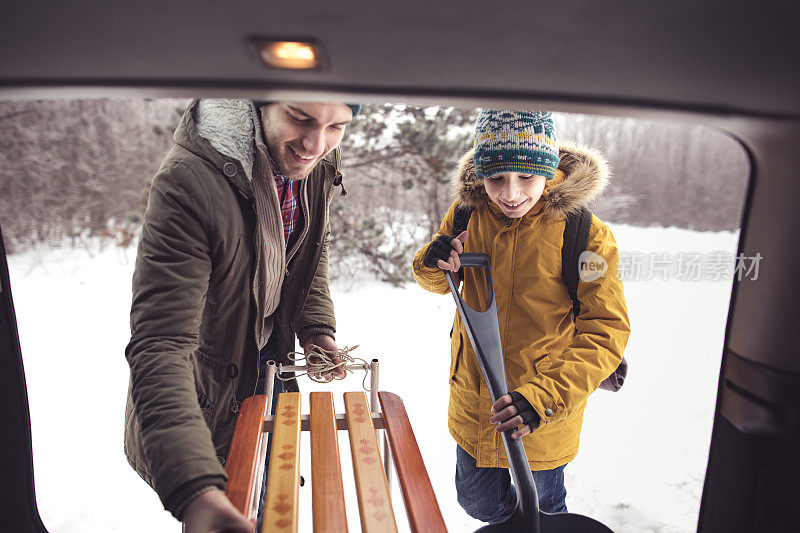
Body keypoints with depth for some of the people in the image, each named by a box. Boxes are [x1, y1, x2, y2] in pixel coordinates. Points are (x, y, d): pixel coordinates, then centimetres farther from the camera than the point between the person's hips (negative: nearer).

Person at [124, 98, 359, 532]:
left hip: (269, 362, 6)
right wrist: (194, 488, -50)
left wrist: (316, 326, -7)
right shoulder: (187, 183, -36)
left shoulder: (318, 164, -14)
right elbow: (159, 346, -40)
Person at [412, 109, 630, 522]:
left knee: (542, 509, 20)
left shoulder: (585, 235, -20)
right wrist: (432, 262, -18)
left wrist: (545, 397, -33)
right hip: (472, 403, 4)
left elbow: (606, 333, -20)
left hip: (545, 415, -3)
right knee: (479, 504, 25)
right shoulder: (466, 214, -8)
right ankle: (507, 514, 58)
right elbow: (440, 283, 7)